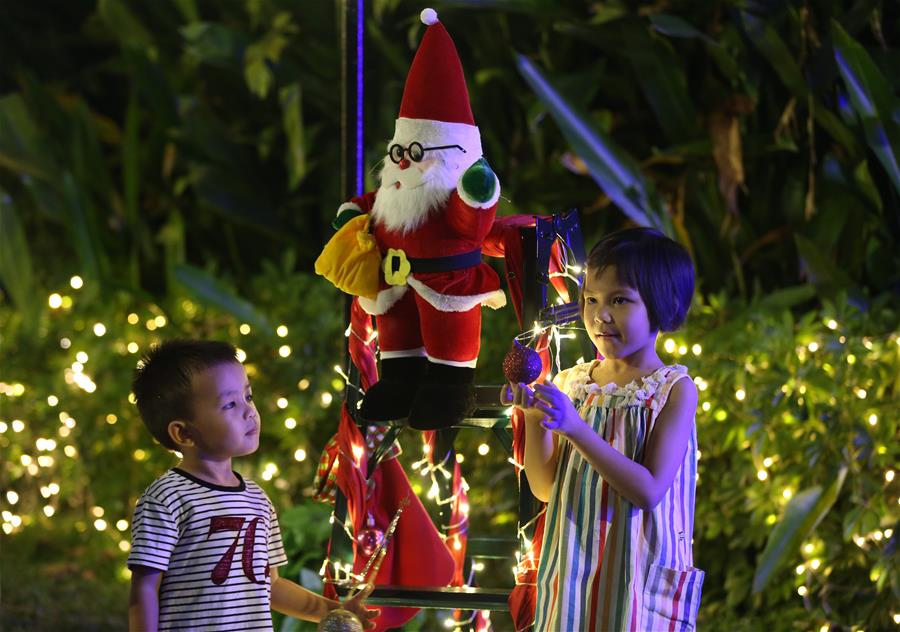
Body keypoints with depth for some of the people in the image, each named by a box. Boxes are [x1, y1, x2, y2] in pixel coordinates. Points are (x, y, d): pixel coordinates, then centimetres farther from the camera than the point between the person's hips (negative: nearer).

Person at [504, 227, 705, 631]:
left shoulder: (674, 390, -10)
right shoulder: (571, 383, 2)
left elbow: (649, 491, -19)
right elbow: (545, 488, 3)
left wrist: (576, 429, -25)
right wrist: (534, 418, -12)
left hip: (636, 570, -4)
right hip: (574, 567, 4)